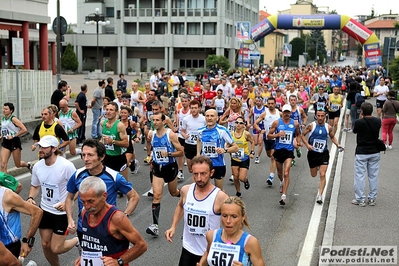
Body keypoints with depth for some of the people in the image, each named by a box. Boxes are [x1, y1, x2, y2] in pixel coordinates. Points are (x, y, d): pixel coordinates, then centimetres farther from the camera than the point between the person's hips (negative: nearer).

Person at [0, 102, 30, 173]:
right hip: (6, 142, 6)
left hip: (14, 142, -6)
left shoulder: (13, 119, -13)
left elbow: (24, 130, -20)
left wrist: (13, 136, -19)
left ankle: (28, 165, 41)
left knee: (18, 165, 9)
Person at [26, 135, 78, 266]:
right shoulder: (37, 166, -5)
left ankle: (78, 241, 28)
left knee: (56, 249, -1)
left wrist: (67, 202, -28)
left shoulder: (66, 166, -23)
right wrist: (30, 198, -8)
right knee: (45, 245, 15)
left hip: (62, 213, -5)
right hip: (44, 210, 6)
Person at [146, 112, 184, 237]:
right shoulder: (151, 134, -3)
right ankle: (155, 225, -14)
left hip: (170, 167, -2)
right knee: (157, 195, -11)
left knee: (174, 193, 19)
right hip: (157, 168, 2)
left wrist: (169, 154, -26)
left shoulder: (171, 134, -16)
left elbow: (181, 152, -14)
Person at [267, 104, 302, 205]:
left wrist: (299, 141, -2)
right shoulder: (276, 122, -2)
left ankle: (284, 195, -16)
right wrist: (278, 134, -17)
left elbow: (298, 134, 18)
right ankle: (282, 183, 53)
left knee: (286, 173, -16)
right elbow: (269, 135, 0)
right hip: (278, 150, 1)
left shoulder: (295, 123, 1)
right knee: (279, 172, 18)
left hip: (289, 151, -1)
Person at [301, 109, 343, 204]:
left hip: (324, 154, 0)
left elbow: (332, 137, 14)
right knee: (313, 175, 16)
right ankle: (317, 167, 54)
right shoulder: (311, 126, -8)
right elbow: (303, 135, 0)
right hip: (312, 153, 0)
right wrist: (307, 144, -14)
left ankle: (320, 195, -6)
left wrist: (337, 144, -4)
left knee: (322, 175, -12)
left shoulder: (329, 127, -2)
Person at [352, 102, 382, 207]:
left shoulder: (359, 122, -17)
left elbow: (354, 131, 2)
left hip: (361, 153, -4)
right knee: (373, 176, 12)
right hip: (375, 152, 4)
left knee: (360, 176, 3)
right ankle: (372, 198, 19)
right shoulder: (378, 121, -5)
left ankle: (360, 199, 6)